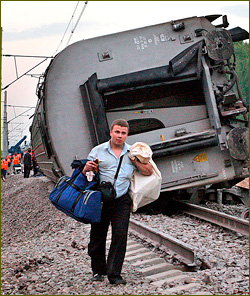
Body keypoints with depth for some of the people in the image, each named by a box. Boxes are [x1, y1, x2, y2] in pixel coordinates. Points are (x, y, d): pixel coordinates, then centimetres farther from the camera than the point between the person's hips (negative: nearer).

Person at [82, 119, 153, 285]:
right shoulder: (98, 151, 7)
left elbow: (148, 172, 9)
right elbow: (86, 174, 10)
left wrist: (135, 160, -3)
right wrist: (86, 169, -13)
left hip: (122, 200, 0)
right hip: (100, 198, 0)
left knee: (120, 235, -11)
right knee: (98, 236, 5)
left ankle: (114, 274, -6)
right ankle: (98, 270, 24)